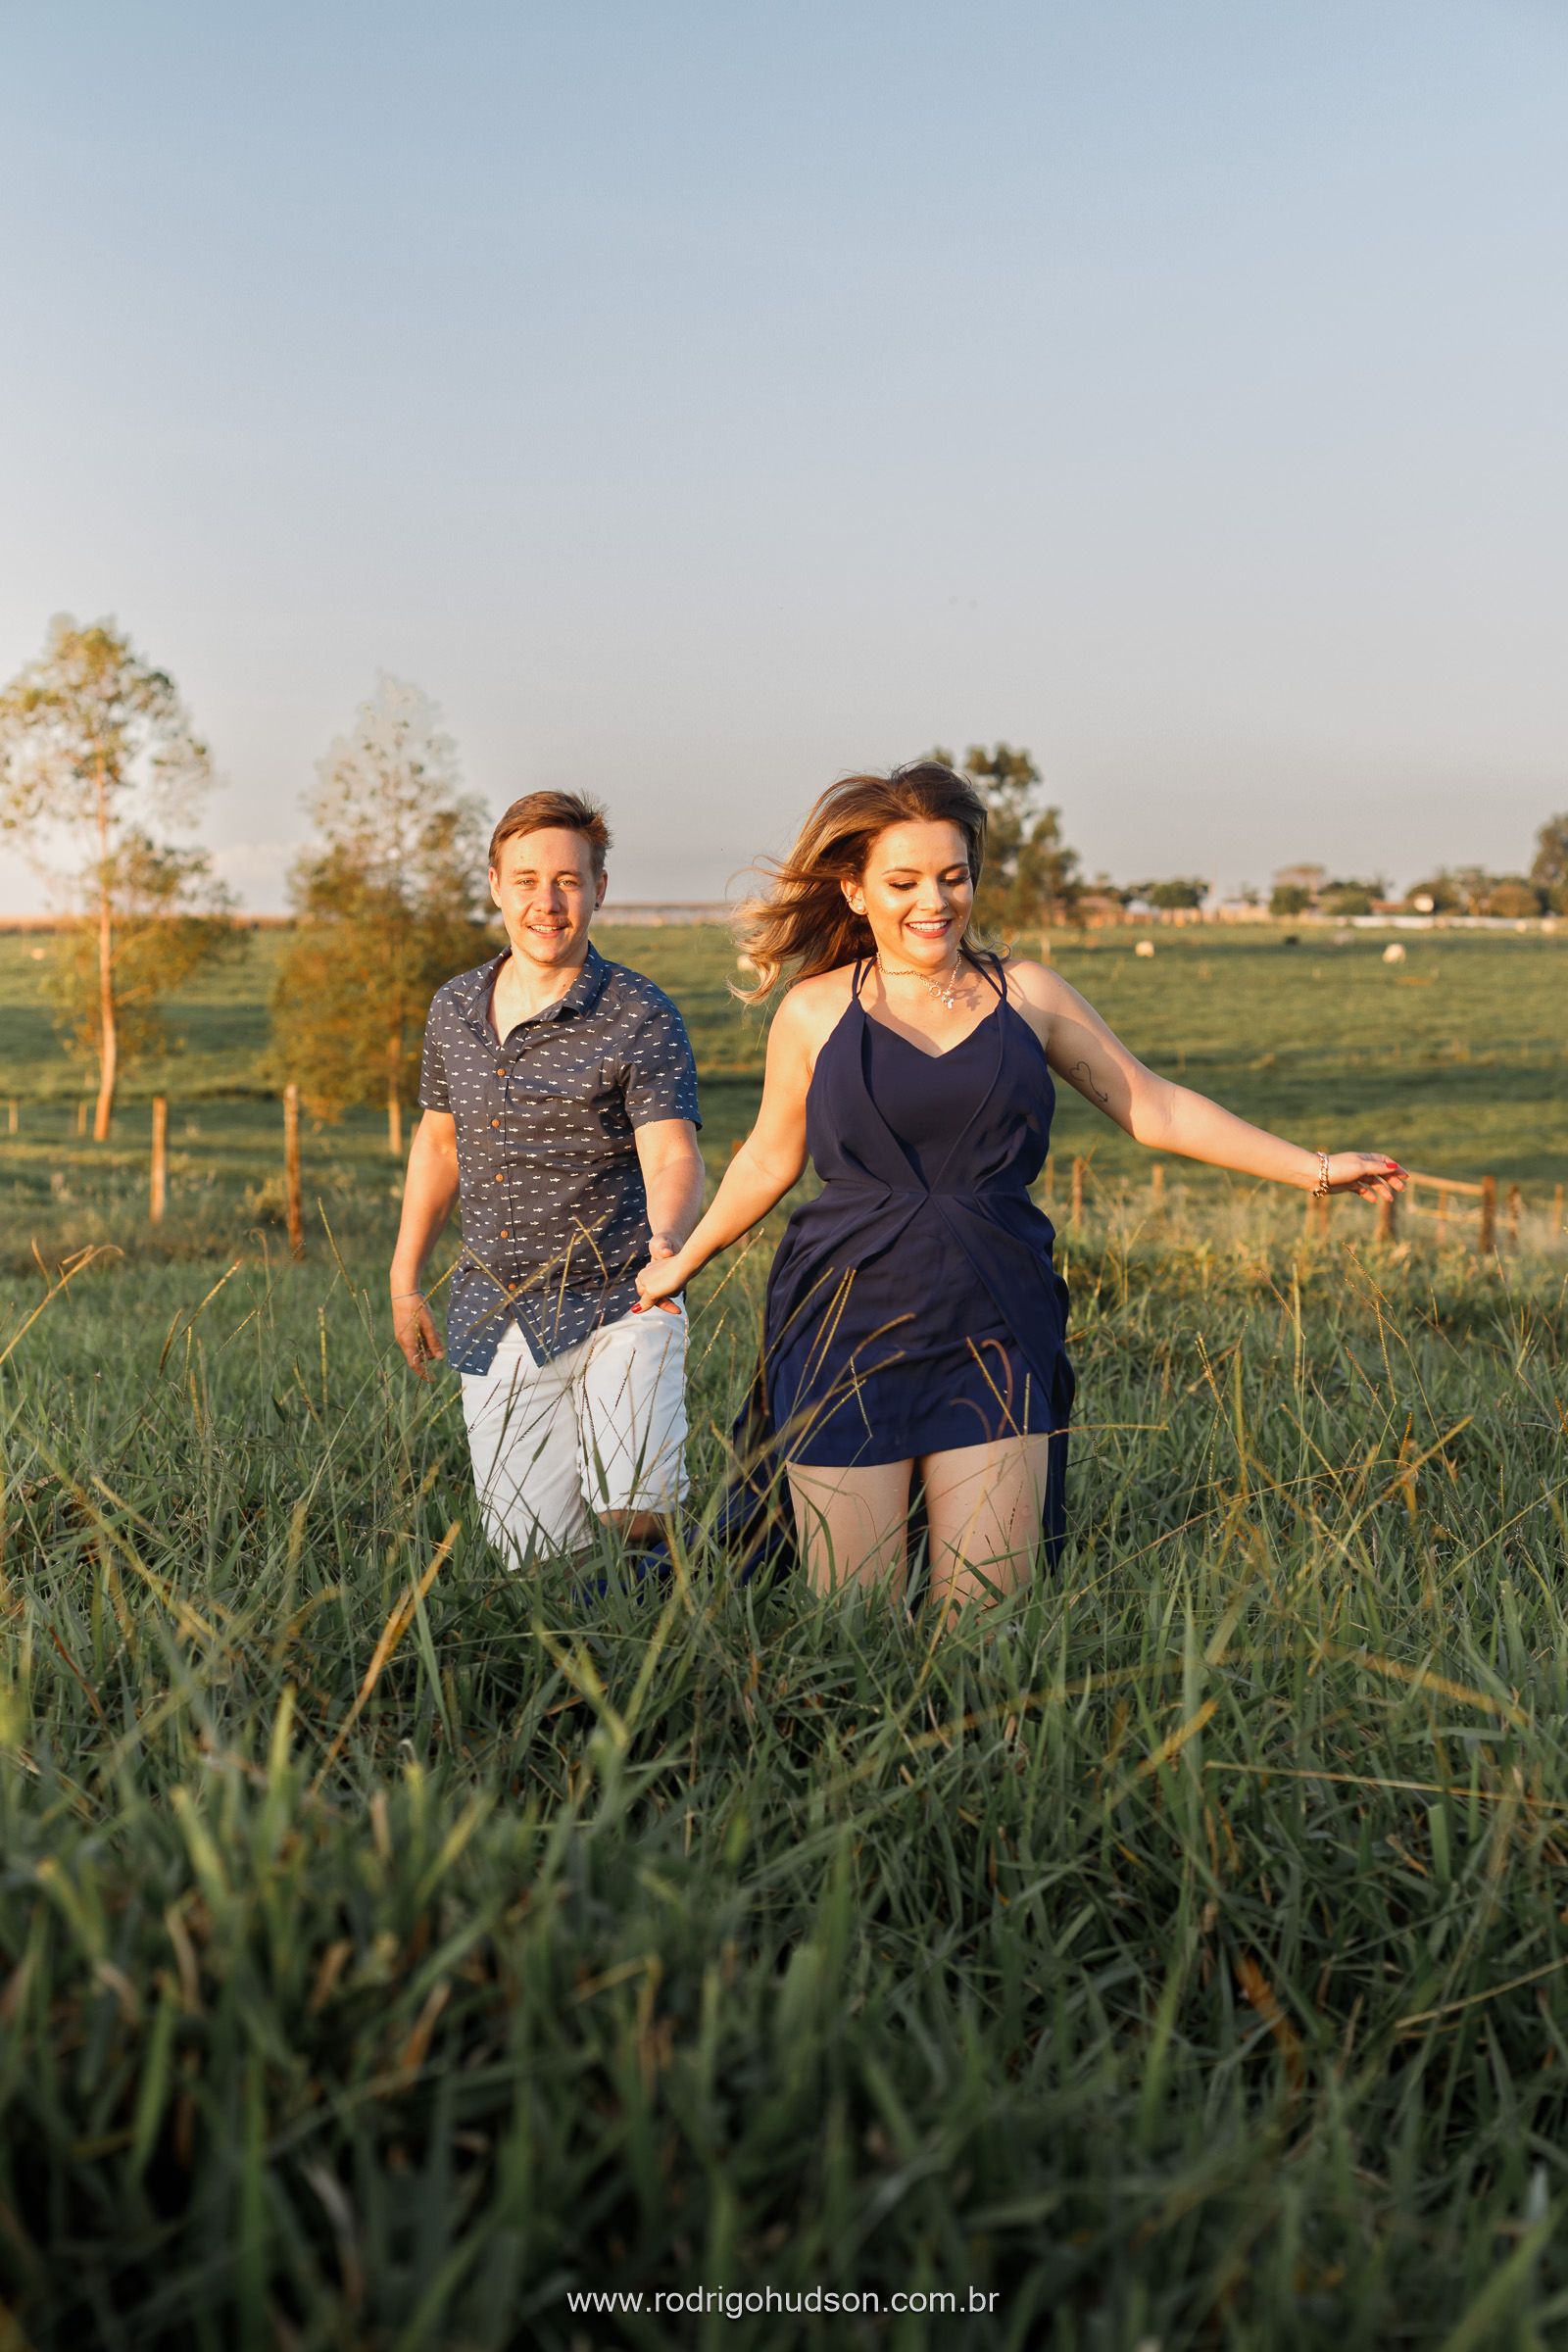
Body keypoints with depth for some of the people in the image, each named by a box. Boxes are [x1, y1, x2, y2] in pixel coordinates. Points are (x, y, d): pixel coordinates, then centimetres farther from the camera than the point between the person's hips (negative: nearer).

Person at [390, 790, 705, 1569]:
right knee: (532, 1557, 4)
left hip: (617, 1307, -4)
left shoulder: (641, 1017, -9)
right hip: (494, 1321, 4)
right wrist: (404, 1279, 20)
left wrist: (667, 1243, -40)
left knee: (637, 1518, -22)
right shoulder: (454, 1009, 7)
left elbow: (672, 1157, -18)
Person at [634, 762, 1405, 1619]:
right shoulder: (814, 1011, 5)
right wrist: (682, 1263, 27)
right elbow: (769, 1159, 17)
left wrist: (1312, 1168, 8)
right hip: (848, 1322, -1)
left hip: (991, 1333, 1)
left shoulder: (1026, 994, 8)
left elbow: (1152, 1106, 11)